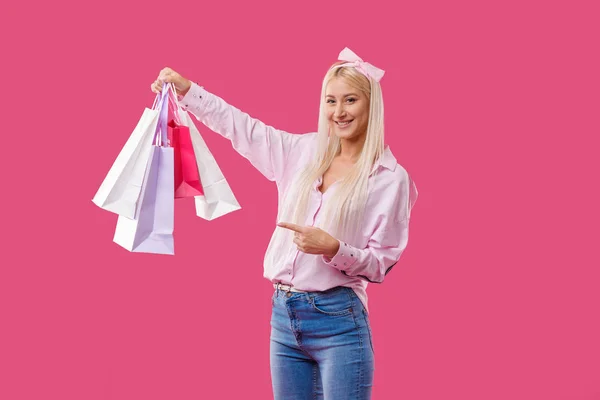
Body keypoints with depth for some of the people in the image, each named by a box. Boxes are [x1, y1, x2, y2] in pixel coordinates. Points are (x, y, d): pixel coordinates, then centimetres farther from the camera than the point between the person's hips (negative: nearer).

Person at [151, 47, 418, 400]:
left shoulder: (390, 178, -6)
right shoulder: (304, 151, 9)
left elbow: (381, 264, -6)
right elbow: (242, 127, 18)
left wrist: (333, 248, -22)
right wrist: (186, 90, 15)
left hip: (338, 321, -5)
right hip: (283, 314, 5)